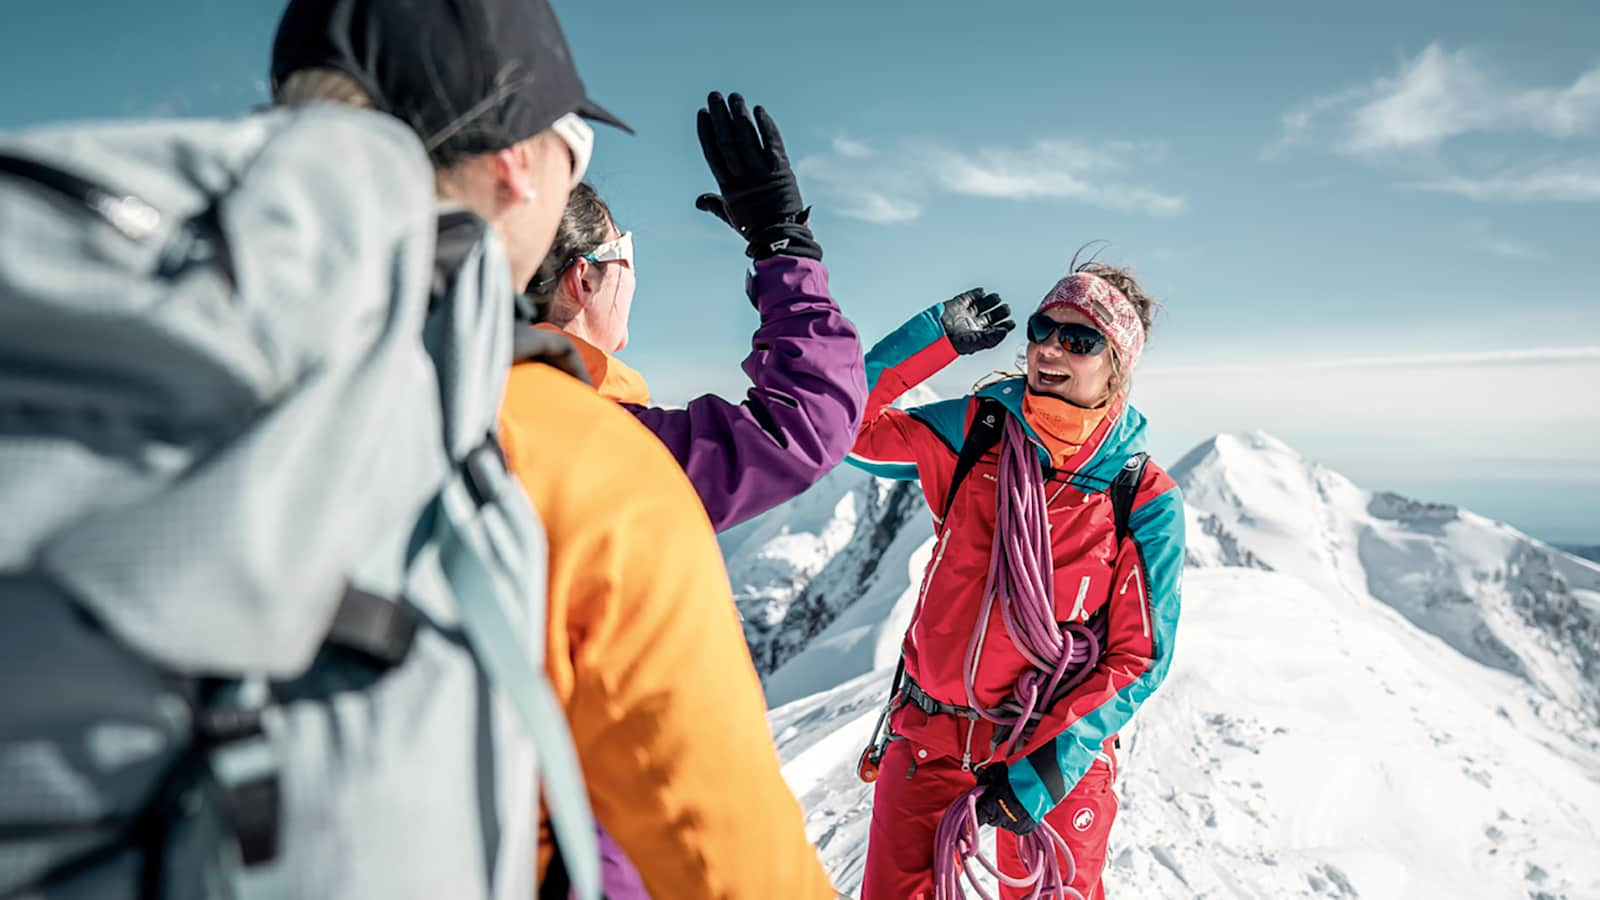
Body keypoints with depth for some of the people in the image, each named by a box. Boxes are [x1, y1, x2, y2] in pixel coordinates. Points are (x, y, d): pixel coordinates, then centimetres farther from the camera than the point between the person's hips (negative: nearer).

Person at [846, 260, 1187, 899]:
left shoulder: (1147, 504, -9)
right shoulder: (970, 433, -4)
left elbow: (1140, 659, -8)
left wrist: (1051, 767, -16)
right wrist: (940, 335, -14)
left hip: (1055, 750, -1)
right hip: (928, 737, 2)